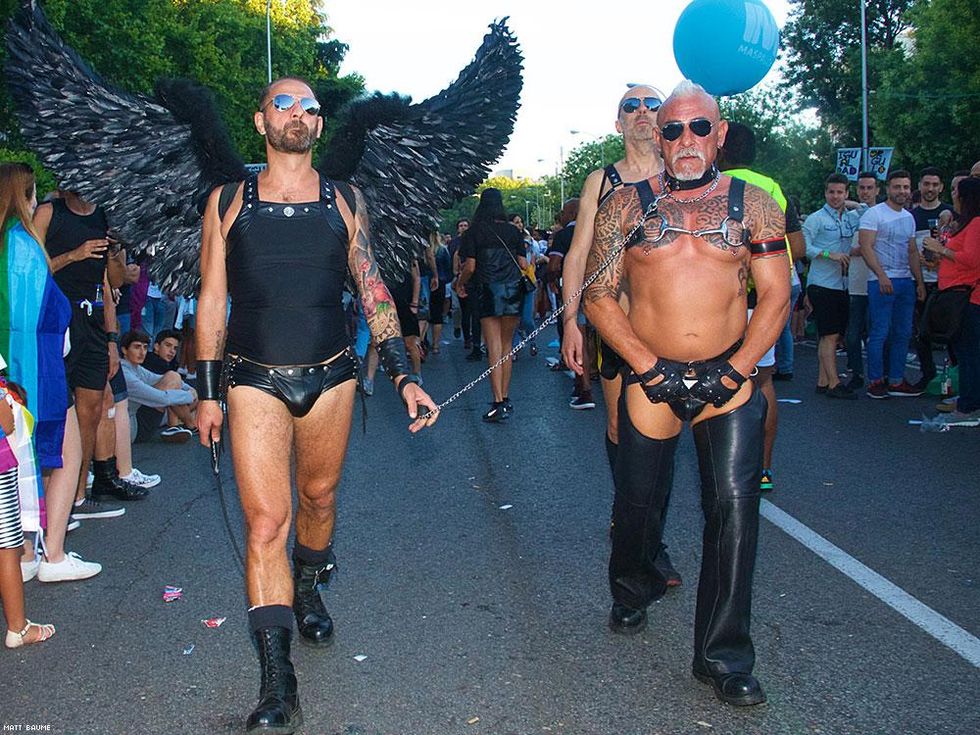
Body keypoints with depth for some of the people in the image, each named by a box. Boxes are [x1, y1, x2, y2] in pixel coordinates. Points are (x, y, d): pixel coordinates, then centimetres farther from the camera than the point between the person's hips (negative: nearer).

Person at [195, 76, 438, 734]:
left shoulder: (345, 202, 6)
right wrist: (207, 393, 4)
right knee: (266, 520, -10)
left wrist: (404, 376, -2)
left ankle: (307, 592, 46)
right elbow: (212, 299, 6)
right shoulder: (228, 202, 4)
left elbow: (373, 291, 6)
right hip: (255, 379, -2)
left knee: (319, 498, 16)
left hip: (330, 376, 2)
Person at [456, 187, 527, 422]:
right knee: (506, 346, 13)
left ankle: (499, 403, -11)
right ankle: (505, 399, 17)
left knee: (494, 349, -4)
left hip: (488, 291, -3)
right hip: (513, 290, 3)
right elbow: (523, 264, 7)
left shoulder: (473, 233, -1)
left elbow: (470, 267, -5)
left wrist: (460, 284, 14)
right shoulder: (513, 231, 7)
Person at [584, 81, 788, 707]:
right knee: (639, 498, 11)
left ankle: (725, 655, 3)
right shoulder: (628, 204, 3)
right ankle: (634, 590, 42)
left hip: (730, 376, 0)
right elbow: (599, 297, 0)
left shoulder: (752, 205, 4)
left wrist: (732, 373, -9)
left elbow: (776, 296, 2)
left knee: (734, 504, -9)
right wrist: (652, 370, -9)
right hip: (651, 377, 1)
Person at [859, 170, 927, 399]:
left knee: (903, 334, 8)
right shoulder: (874, 214, -5)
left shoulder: (909, 217, 17)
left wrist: (919, 282, 14)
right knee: (880, 333, -5)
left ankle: (896, 381, 14)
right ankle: (876, 380, 4)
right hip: (881, 282, -7)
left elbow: (912, 252, 21)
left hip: (906, 281, 7)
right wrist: (882, 276, -21)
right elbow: (866, 247, -14)